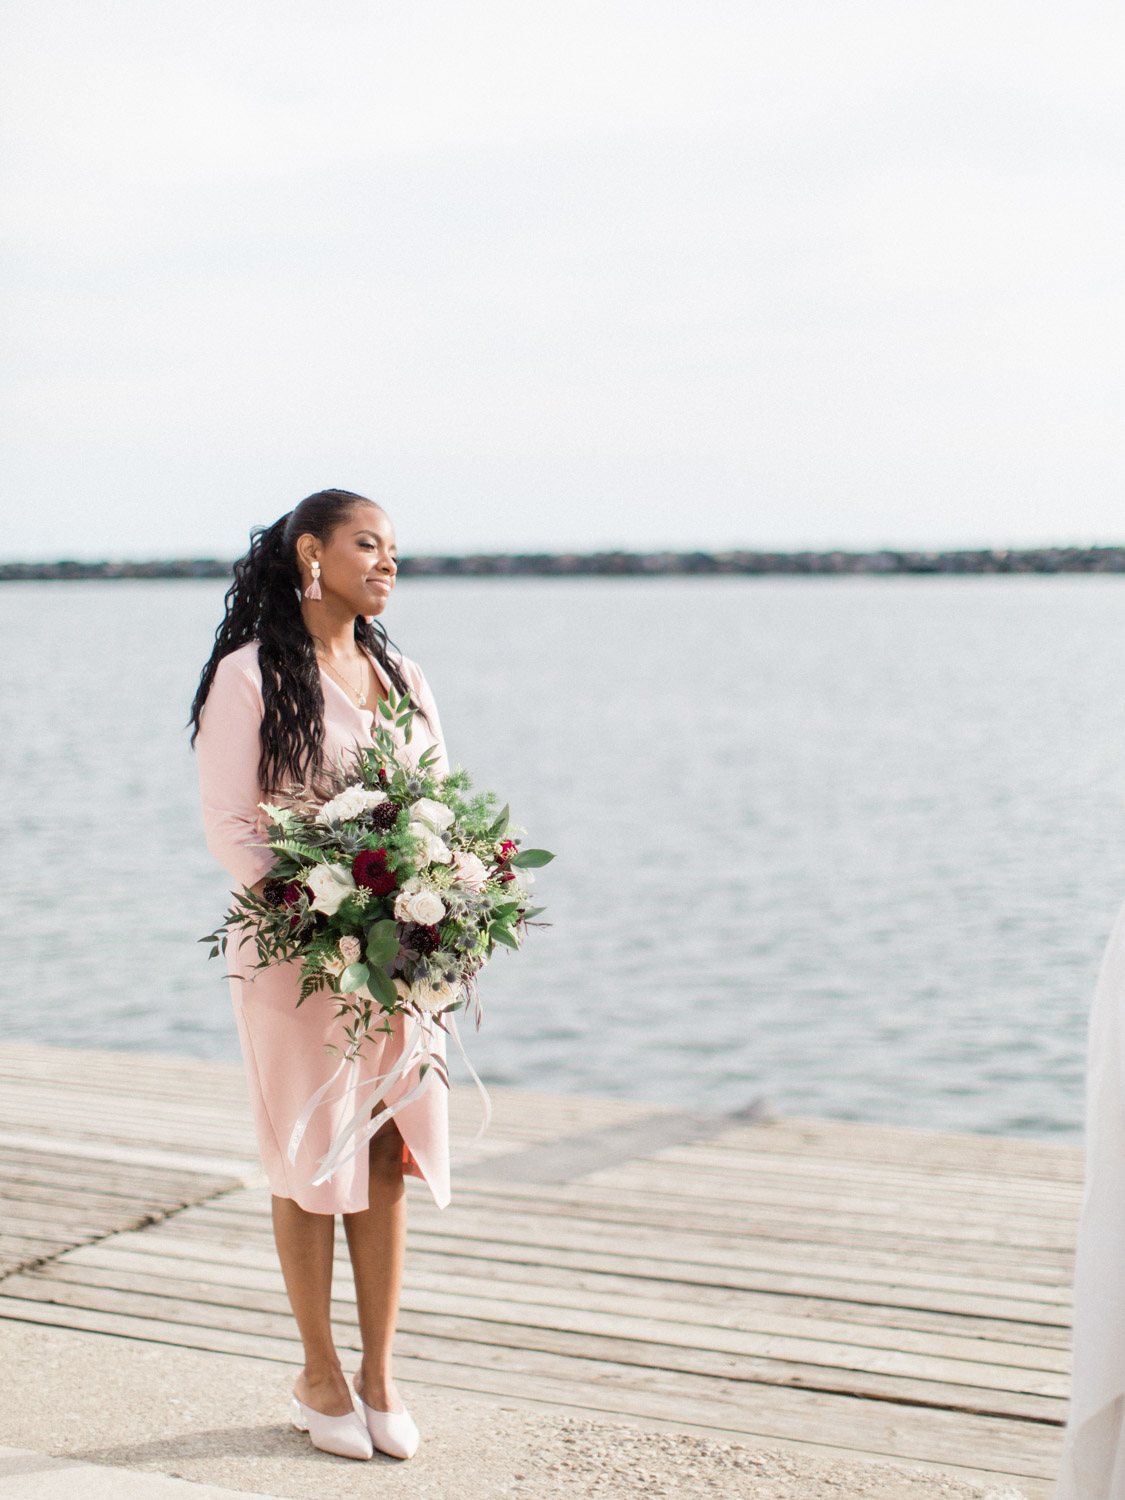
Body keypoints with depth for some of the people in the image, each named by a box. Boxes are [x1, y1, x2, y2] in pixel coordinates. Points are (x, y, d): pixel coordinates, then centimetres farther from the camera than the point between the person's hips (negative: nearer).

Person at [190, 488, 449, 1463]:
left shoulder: (400, 677, 13)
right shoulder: (250, 676, -5)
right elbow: (230, 829, -9)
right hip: (295, 953, -5)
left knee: (389, 1161, 6)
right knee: (311, 1164, 4)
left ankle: (378, 1373, 18)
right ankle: (320, 1376, 18)